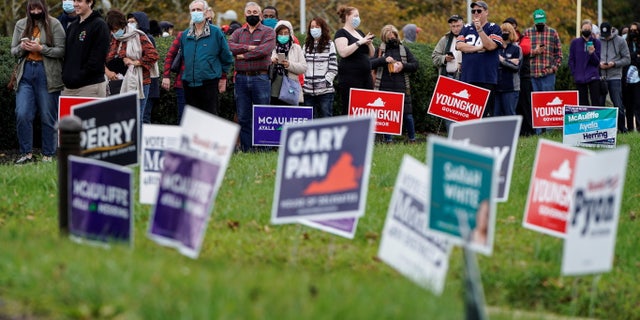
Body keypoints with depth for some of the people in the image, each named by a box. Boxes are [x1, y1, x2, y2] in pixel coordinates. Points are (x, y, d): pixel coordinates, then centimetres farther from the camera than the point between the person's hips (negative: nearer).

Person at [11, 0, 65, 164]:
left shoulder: (54, 24, -2)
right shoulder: (21, 25, 11)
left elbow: (61, 51, -7)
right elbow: (13, 51, 14)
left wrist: (40, 48, -17)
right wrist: (22, 48, -8)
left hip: (47, 75, -3)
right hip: (26, 72, 3)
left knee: (48, 117, 2)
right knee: (22, 114, -7)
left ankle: (48, 155, 10)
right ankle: (26, 153, 3)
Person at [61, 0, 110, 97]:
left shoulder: (99, 25, -5)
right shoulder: (72, 27, 20)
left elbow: (97, 59, -12)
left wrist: (79, 77, -15)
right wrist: (65, 76, 8)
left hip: (90, 86, -7)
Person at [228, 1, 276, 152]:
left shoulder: (268, 32, 4)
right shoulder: (238, 32, 16)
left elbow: (264, 50, -14)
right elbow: (230, 46, -3)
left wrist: (244, 55, -7)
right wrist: (249, 47, -14)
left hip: (261, 78, -4)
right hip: (241, 79, 4)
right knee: (243, 117, 5)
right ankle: (246, 149, 10)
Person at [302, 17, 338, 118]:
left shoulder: (329, 45, 4)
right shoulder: (306, 45, 15)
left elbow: (333, 68, 0)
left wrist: (326, 81, -10)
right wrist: (302, 82, 3)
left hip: (325, 90, -4)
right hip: (309, 90, 4)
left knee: (326, 117, -4)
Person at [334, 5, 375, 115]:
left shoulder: (359, 33, 18)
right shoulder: (341, 33, -3)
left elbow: (371, 54, 20)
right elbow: (343, 52, -20)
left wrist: (369, 43, 0)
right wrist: (360, 42, -18)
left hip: (365, 76, 7)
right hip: (350, 78, -7)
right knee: (349, 110, -9)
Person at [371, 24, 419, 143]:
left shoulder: (404, 50, 12)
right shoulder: (379, 51, 10)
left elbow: (415, 65, 9)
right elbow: (370, 64, -3)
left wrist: (403, 66, -9)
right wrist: (384, 60, -16)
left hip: (401, 88, 0)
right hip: (384, 88, 0)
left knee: (407, 114, -2)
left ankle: (412, 139, 10)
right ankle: (388, 140, 12)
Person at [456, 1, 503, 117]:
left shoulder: (494, 28, 7)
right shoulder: (466, 28, 17)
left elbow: (491, 46, -9)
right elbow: (459, 45, 2)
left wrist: (479, 29, -15)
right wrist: (478, 48, -5)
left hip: (487, 78, -3)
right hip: (468, 77, 3)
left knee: (486, 113, -7)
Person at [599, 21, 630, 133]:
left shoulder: (620, 41, 3)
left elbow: (627, 59, 2)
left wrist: (614, 64, -12)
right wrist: (599, 64, -10)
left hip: (615, 77, -2)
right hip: (600, 77, 2)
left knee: (618, 105, -4)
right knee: (599, 104, 4)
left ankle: (622, 127, 7)